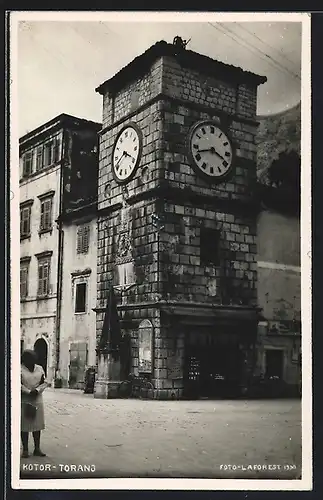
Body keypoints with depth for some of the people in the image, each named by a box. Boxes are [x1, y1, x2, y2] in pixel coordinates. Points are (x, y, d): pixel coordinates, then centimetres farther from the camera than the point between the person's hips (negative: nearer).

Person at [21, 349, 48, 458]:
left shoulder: (40, 368, 8)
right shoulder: (20, 369, -5)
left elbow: (45, 382, 7)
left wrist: (37, 390, -10)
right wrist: (29, 392, -18)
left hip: (37, 400, 4)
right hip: (24, 400, -4)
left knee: (37, 424, 8)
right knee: (24, 425, 2)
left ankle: (37, 449, 16)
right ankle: (25, 450, 10)